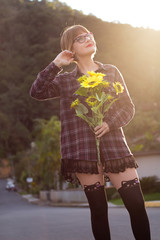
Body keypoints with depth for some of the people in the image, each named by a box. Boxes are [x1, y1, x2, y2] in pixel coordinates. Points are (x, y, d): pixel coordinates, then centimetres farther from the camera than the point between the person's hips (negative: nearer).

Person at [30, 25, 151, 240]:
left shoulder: (111, 72, 13)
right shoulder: (65, 80, 12)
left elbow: (127, 106, 10)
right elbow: (37, 92, -1)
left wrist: (110, 123, -9)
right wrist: (56, 65, -5)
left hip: (114, 145, 1)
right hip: (83, 151, 0)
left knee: (136, 204, -7)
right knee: (98, 208, 3)